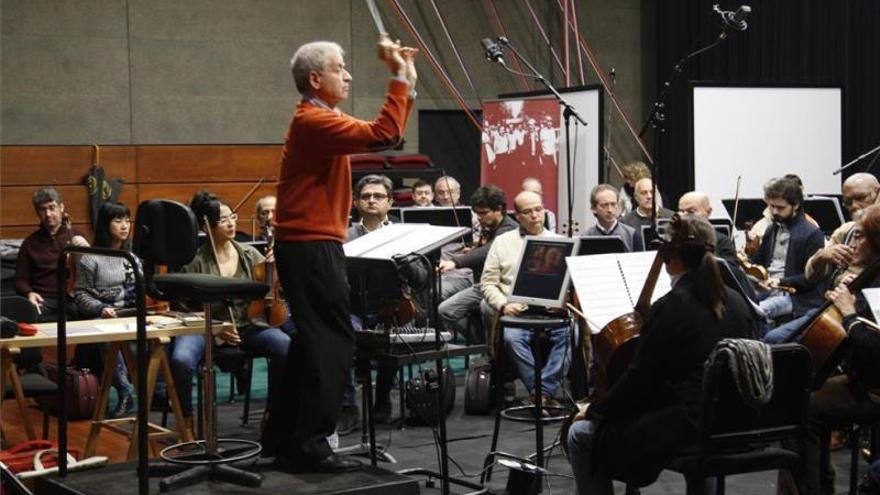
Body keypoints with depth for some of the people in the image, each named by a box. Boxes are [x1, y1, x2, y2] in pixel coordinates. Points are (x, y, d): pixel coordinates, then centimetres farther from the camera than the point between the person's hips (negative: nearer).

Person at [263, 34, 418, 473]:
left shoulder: (322, 119, 17)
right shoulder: (313, 120, -16)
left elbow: (386, 135, 19)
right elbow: (382, 136, -26)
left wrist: (407, 82, 12)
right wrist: (399, 78, -21)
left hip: (308, 245, 11)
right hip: (311, 247, -11)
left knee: (314, 339, 15)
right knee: (333, 341, -9)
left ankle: (283, 438, 22)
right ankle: (309, 447, -6)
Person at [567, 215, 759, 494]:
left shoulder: (670, 308, -15)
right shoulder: (736, 302, 5)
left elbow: (639, 379, -12)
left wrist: (595, 411, 4)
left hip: (684, 428, -8)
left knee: (581, 434, 6)